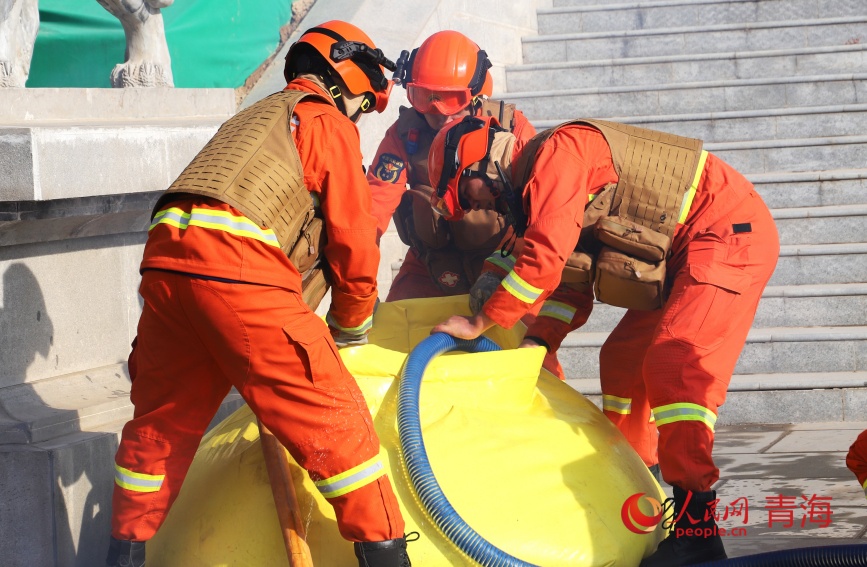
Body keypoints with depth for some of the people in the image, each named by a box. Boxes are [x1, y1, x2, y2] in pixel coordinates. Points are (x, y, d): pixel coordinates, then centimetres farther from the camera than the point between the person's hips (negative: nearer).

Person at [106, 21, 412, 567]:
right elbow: (354, 240, 7)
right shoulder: (328, 123, 12)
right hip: (238, 272, -8)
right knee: (332, 418, -2)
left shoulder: (254, 118, 35)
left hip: (164, 262, 8)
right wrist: (351, 325, 21)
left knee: (160, 420, 20)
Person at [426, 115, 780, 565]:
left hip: (732, 235, -11)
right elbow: (574, 286, 17)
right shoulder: (537, 189, 14)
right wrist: (536, 345, 5)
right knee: (622, 360, 13)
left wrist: (478, 324, -15)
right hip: (684, 257, 11)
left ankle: (694, 526, -25)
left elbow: (544, 260, -24)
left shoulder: (558, 152, -17)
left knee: (674, 363, -21)